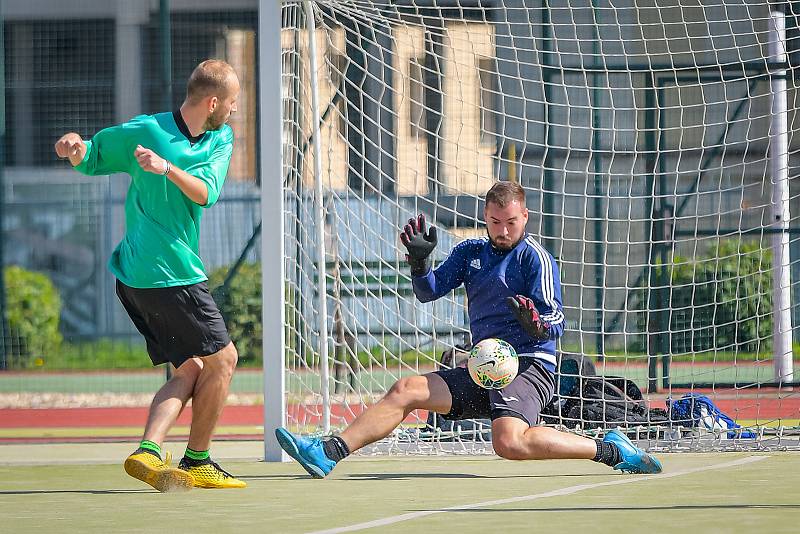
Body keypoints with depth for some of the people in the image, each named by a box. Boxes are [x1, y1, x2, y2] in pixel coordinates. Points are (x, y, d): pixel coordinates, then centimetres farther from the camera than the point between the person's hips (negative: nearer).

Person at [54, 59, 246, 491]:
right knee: (222, 359, -1)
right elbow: (89, 159, 3)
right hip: (169, 275, -7)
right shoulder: (145, 130, -9)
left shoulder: (221, 139, 7)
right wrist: (75, 145, -20)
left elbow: (205, 193, -9)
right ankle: (197, 462, 8)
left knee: (190, 371, 4)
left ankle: (148, 451, -9)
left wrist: (168, 168, -28)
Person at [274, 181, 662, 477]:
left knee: (509, 443, -33)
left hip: (529, 367, -7)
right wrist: (419, 261, -9)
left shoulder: (535, 257, -5)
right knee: (405, 391, -4)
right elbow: (428, 292, 10)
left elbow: (555, 326, -13)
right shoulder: (470, 252, 16)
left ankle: (609, 450, -24)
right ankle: (328, 454, -9)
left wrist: (536, 324, -35)